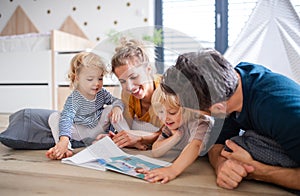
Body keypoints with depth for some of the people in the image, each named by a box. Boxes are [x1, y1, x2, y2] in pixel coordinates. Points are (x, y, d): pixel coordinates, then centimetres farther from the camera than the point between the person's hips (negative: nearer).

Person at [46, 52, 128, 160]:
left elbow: (116, 101, -2)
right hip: (80, 132, -3)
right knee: (54, 117, -22)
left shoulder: (102, 93, -9)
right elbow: (66, 119, -37)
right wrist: (64, 139, -55)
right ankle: (66, 148, -32)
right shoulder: (73, 99, -25)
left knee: (110, 109, -15)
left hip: (99, 129, 4)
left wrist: (117, 108, -30)